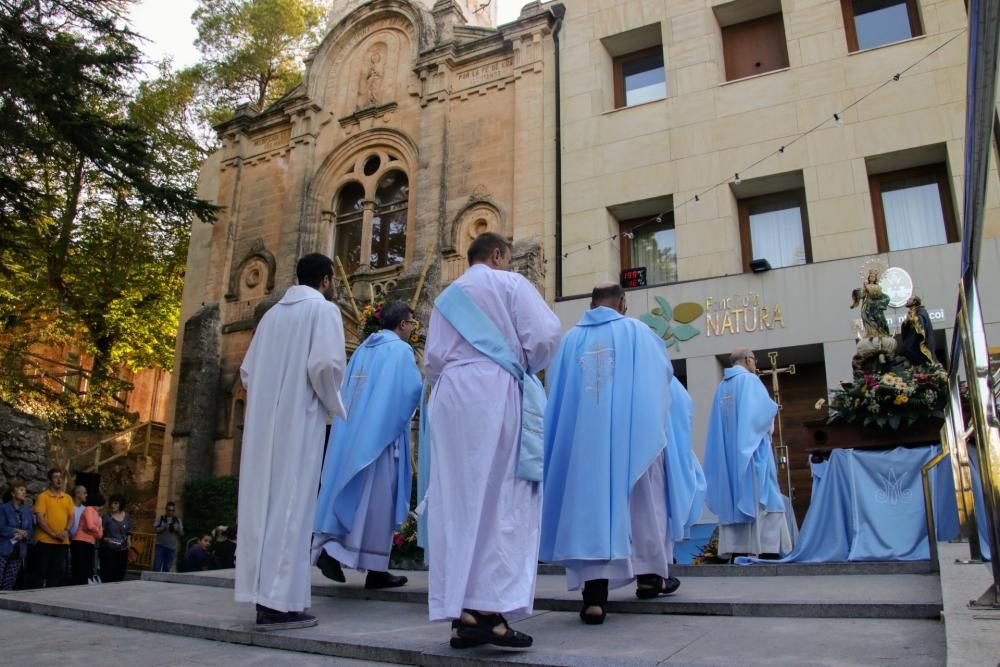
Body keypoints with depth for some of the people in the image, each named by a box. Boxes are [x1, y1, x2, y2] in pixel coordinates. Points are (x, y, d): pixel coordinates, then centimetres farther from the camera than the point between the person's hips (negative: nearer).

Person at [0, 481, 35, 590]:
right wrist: (17, 531, -10)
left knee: (9, 585, 5)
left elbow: (31, 530, 9)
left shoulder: (28, 512, 13)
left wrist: (23, 535, -11)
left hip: (18, 552, 5)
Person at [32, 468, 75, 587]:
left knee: (58, 573, 5)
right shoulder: (42, 496, -2)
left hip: (62, 542, 4)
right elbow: (39, 519, -9)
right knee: (42, 573, -1)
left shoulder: (68, 498, 13)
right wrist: (54, 534, -14)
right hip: (45, 541, -4)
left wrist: (66, 531, -7)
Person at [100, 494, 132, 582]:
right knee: (108, 574, -9)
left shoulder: (127, 516, 8)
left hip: (122, 550, 4)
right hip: (108, 549, -4)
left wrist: (129, 540, 1)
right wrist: (107, 540, -21)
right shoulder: (106, 516, -4)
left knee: (120, 574, 5)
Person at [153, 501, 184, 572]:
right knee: (157, 567, -7)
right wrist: (164, 528, -19)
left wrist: (177, 530, -13)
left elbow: (182, 534, 8)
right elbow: (155, 530, -4)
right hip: (160, 545, -2)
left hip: (172, 547, 2)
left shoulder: (178, 520, 9)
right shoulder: (160, 518, 4)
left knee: (167, 568, 4)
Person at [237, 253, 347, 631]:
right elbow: (326, 363, -16)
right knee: (291, 504, -7)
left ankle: (264, 593, 12)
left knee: (263, 502, 8)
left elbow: (247, 371, 17)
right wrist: (333, 404, -1)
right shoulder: (324, 309, -2)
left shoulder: (273, 313, 17)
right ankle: (279, 602, -8)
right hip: (300, 418, -6)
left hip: (263, 421, 7)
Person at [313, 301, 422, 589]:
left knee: (352, 495, 9)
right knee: (377, 497, -3)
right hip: (383, 431, -7)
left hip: (353, 431, 7)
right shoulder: (400, 349, -6)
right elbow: (413, 390, -14)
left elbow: (345, 390, 16)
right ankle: (375, 568, -1)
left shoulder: (363, 349, 15)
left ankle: (331, 547, -3)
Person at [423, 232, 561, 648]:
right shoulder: (510, 284, 7)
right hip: (496, 395, -5)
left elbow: (432, 361, 12)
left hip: (450, 398, 5)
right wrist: (525, 366, 11)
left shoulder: (445, 299, 21)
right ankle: (487, 609, -13)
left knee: (456, 502, 3)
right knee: (503, 499, -5)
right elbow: (546, 333, -6)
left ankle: (461, 613, 2)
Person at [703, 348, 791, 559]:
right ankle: (768, 549, -10)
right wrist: (768, 427, 9)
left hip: (728, 452, 6)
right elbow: (767, 410, -12)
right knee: (761, 497, -5)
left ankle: (737, 550, 1)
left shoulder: (722, 386, 14)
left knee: (735, 497, 4)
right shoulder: (749, 380, -5)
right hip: (751, 449, -6)